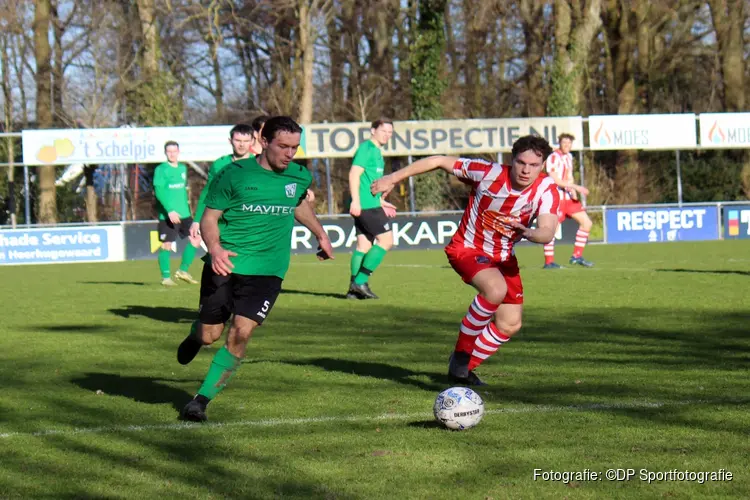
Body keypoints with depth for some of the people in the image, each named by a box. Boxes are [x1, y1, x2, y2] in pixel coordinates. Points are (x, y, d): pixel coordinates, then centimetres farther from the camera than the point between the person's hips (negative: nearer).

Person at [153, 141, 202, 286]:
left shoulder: (183, 168, 14)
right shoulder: (161, 169, -7)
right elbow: (159, 191, -16)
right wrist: (170, 210, -24)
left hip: (184, 214, 6)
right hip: (167, 215, -6)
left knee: (195, 240, 0)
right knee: (166, 245, -3)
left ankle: (183, 271, 12)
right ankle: (165, 277, 7)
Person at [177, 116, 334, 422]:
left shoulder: (300, 177, 6)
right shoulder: (235, 174, -6)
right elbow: (209, 217, -5)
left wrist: (321, 234, 31)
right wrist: (215, 248, -23)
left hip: (266, 270, 2)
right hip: (225, 265, -2)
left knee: (241, 333, -14)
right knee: (209, 335, 3)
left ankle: (202, 399, -3)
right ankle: (194, 338, 43)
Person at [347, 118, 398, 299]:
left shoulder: (376, 151, 20)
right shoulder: (367, 148, -9)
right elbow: (354, 174, -18)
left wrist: (381, 202, 30)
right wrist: (355, 201, -24)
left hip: (371, 205, 10)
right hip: (366, 205, -10)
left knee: (364, 245, 8)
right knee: (386, 240, -9)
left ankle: (354, 289, 9)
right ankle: (360, 281, -10)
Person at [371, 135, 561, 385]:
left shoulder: (546, 189, -18)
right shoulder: (489, 172, -24)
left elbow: (547, 231, -32)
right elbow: (439, 161, -14)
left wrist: (529, 232, -55)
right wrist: (393, 178, -12)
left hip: (503, 257, 5)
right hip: (467, 249, -5)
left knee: (510, 325, 6)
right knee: (496, 289, -34)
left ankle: (464, 368, 29)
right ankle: (461, 353, -16)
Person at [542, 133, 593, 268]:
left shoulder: (569, 157, 14)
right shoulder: (554, 157, -13)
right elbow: (555, 180, -19)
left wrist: (574, 192, 4)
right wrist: (577, 187, -21)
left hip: (568, 196, 9)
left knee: (586, 222, 6)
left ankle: (577, 256, 13)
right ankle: (548, 262, -2)